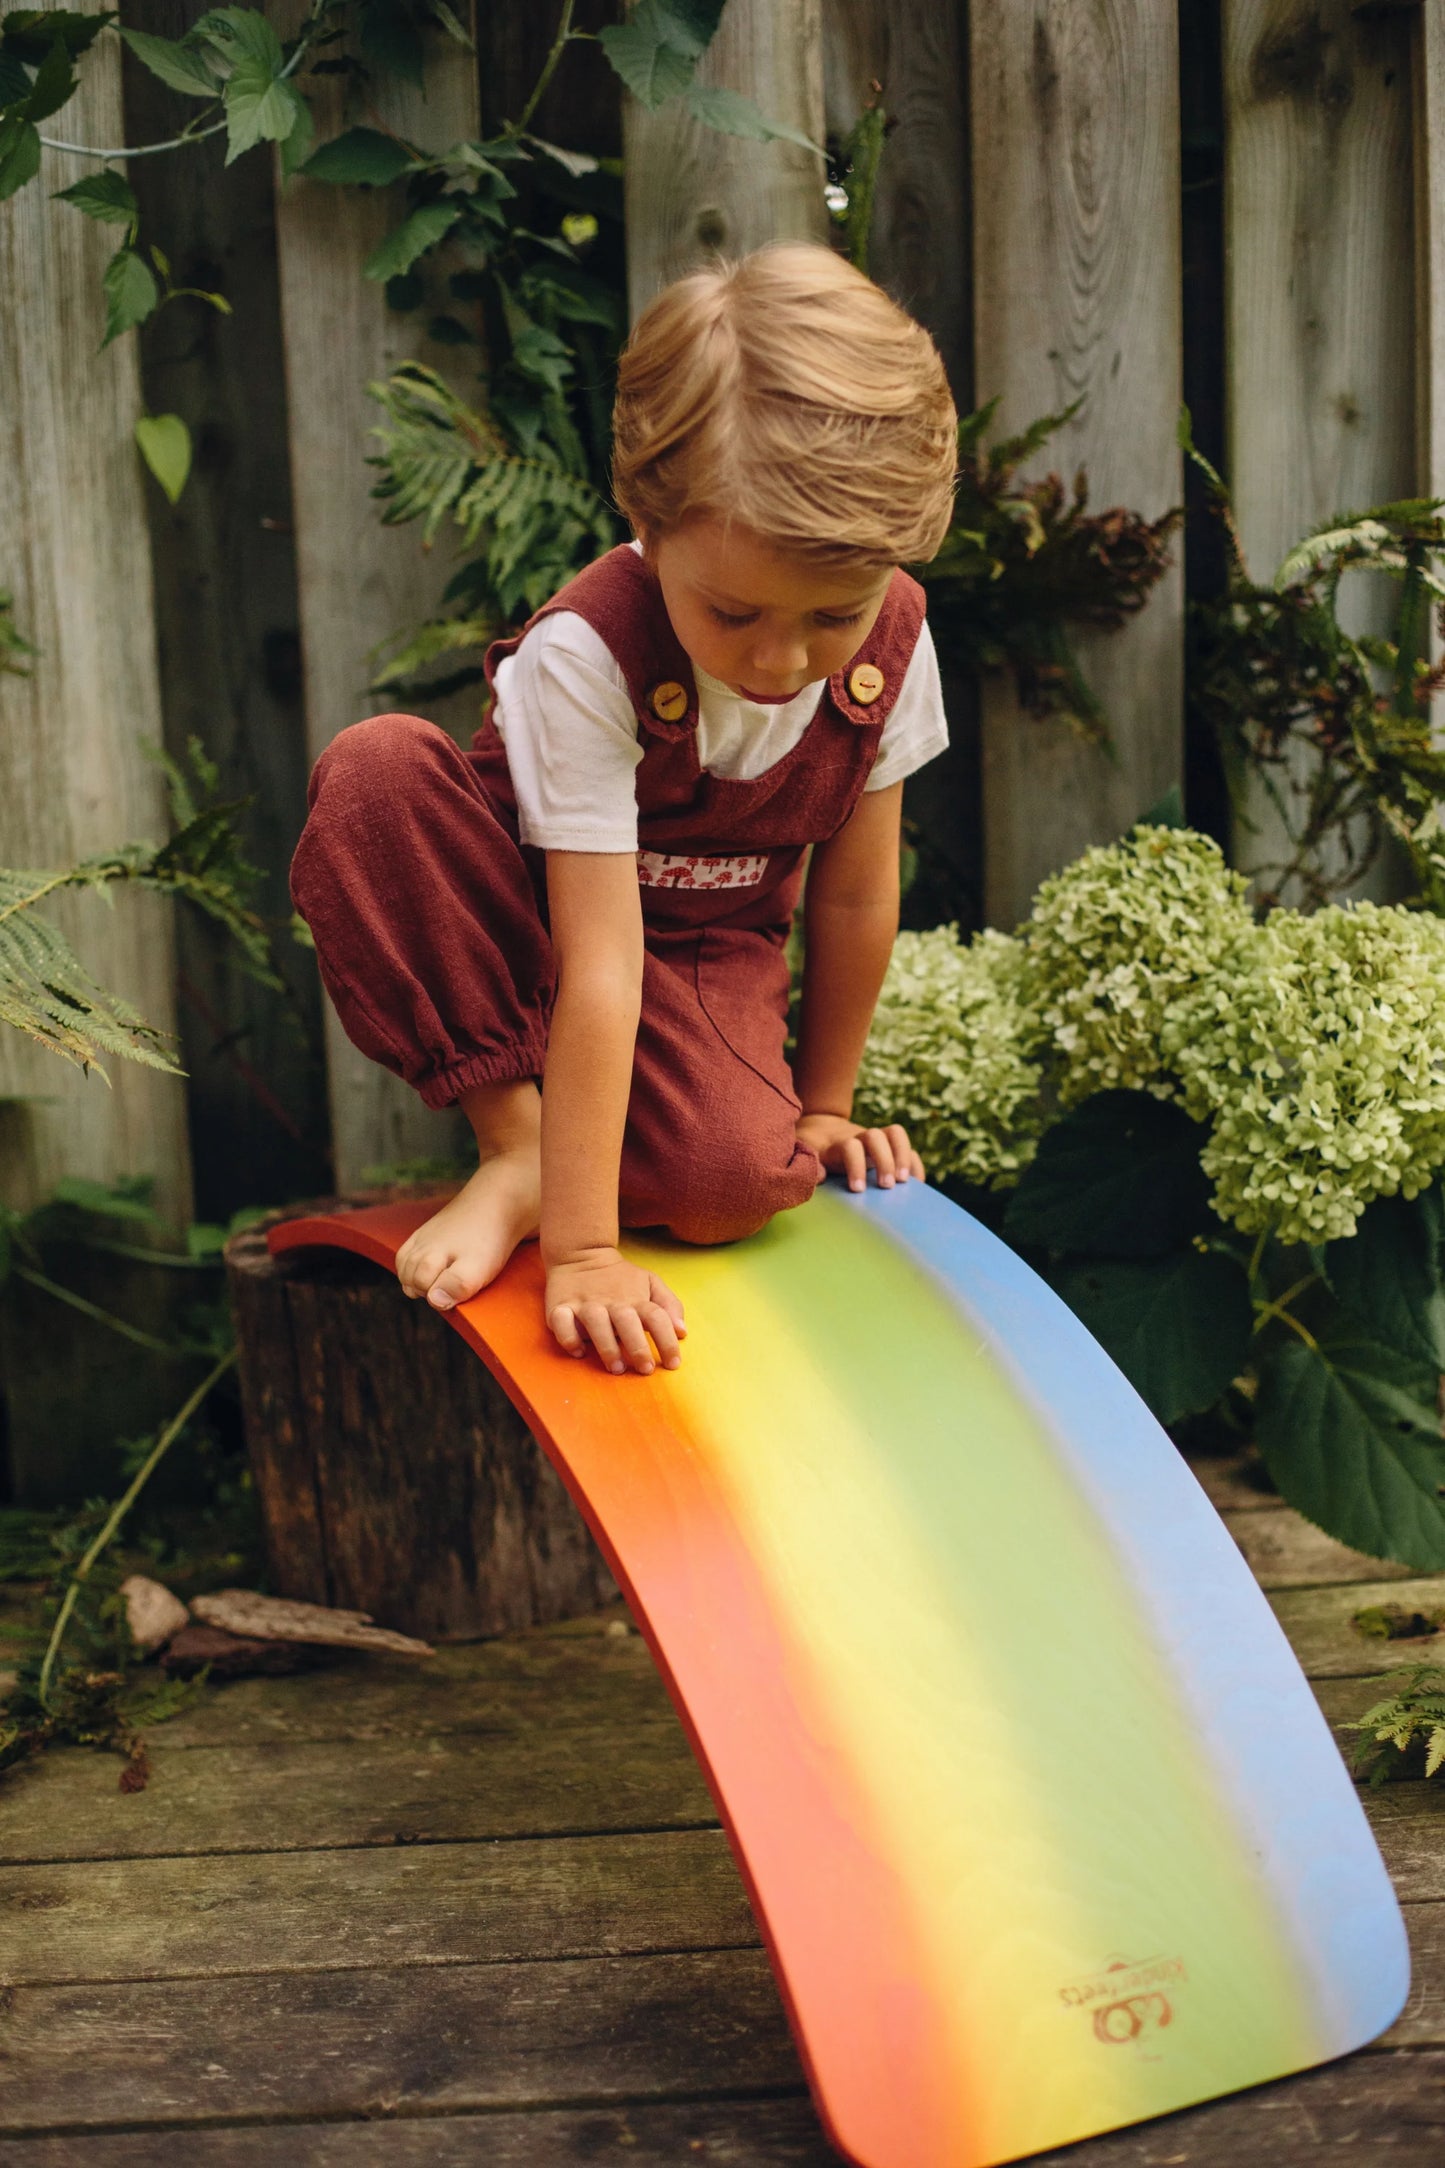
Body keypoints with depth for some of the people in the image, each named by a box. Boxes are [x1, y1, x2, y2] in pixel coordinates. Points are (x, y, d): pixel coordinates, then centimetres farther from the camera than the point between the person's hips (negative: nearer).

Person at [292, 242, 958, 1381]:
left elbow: (855, 894, -5)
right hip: (527, 914, -1)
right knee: (375, 769, -35)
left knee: (738, 1178, -32)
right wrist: (582, 1252, -37)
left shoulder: (891, 638, -19)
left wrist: (820, 1106, 4)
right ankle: (516, 1146, -24)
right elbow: (599, 965, -36)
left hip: (710, 953, 2)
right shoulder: (587, 654, -31)